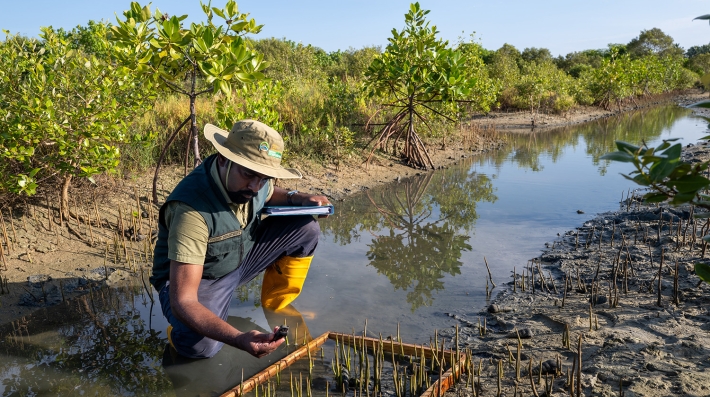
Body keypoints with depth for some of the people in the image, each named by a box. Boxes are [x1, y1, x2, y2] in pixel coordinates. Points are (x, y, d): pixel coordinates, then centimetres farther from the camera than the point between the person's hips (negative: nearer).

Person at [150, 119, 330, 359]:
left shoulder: (250, 181, -17)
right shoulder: (192, 209, -38)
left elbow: (268, 196, 13)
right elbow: (182, 301, -41)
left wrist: (296, 198, -10)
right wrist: (239, 339, -55)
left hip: (241, 257, 7)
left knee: (306, 228, -8)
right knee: (201, 345, -36)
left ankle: (277, 309, 10)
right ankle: (184, 328, 2)